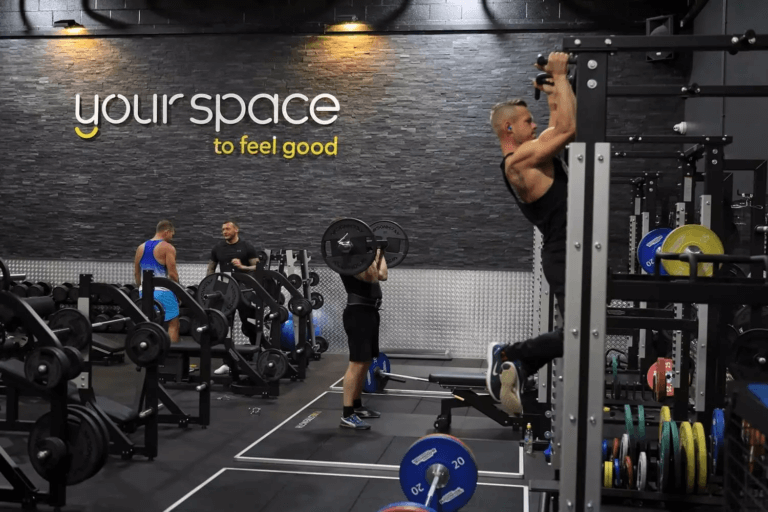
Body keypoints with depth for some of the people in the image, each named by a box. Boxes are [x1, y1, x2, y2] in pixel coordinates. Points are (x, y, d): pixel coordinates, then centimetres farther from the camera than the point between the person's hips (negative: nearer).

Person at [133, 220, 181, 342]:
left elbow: (136, 273, 15)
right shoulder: (168, 248, -8)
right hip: (163, 292, -6)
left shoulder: (141, 248, 12)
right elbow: (172, 273, -13)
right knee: (173, 324, 1)